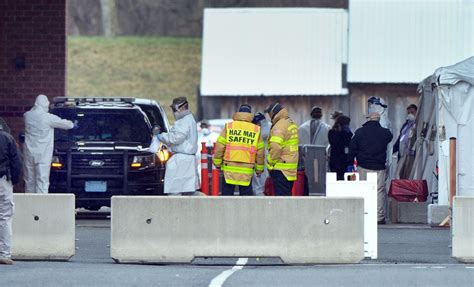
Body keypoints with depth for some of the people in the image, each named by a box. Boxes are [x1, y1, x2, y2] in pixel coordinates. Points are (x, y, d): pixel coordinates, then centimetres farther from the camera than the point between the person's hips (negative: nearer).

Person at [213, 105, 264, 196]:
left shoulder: (229, 127, -1)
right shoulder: (256, 130, 3)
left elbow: (220, 147, -3)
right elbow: (260, 152, 6)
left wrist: (217, 163, 9)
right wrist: (259, 169, 17)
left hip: (229, 168, -1)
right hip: (247, 170, 1)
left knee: (227, 193, 5)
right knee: (246, 194, 6)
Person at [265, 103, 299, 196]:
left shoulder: (279, 126, -15)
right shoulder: (292, 124, 16)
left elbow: (275, 147, -26)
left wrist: (271, 162, -12)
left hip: (281, 168, -9)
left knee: (281, 195, -9)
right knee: (287, 194, 13)